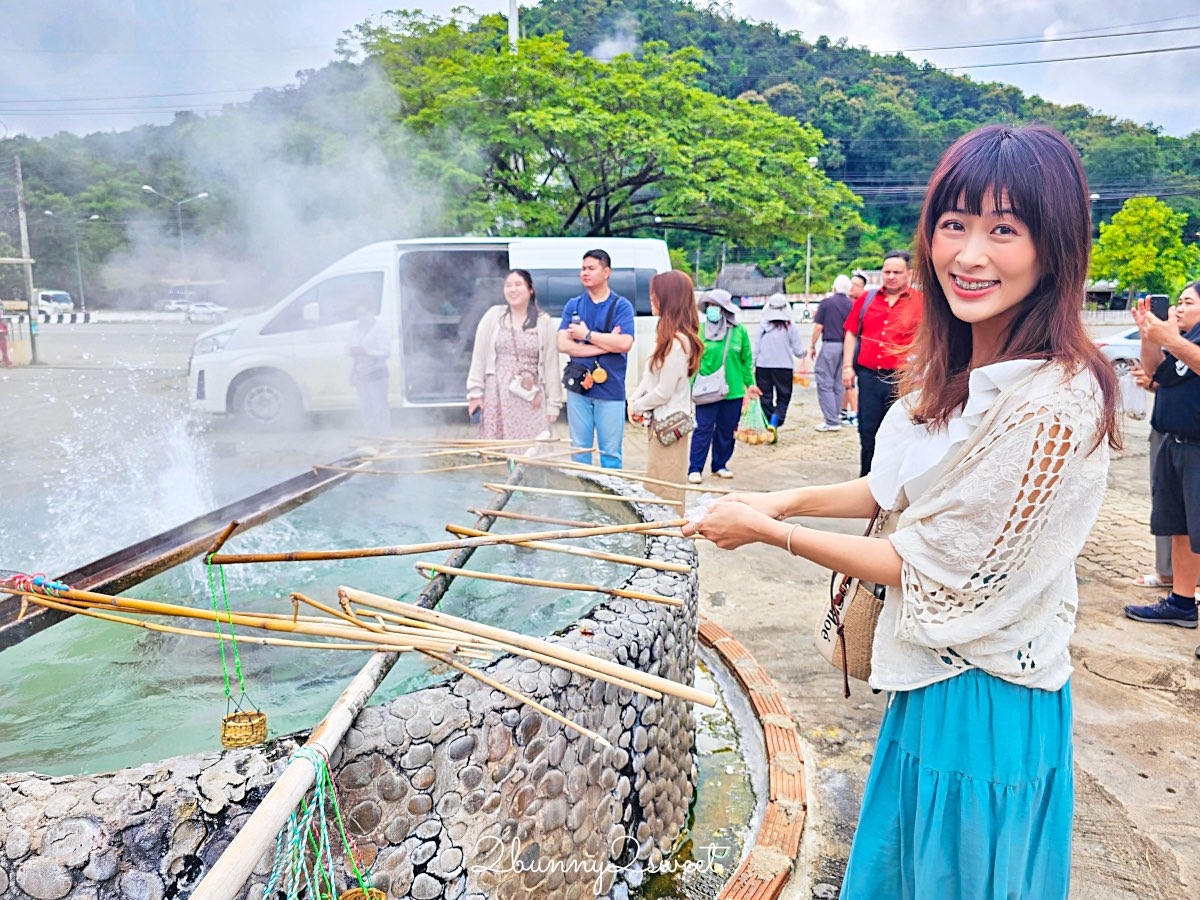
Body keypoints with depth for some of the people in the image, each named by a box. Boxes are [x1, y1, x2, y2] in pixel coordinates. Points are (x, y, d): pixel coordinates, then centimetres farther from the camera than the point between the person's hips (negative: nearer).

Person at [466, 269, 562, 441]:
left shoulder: (544, 322, 5)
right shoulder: (493, 316, 5)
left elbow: (551, 363, 4)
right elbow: (479, 356, 7)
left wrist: (553, 402, 1)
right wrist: (475, 392, 1)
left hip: (531, 399, 0)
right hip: (498, 395, 0)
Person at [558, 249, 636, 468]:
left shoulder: (621, 306, 0)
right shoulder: (573, 305, 9)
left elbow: (624, 344, -15)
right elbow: (563, 344, -4)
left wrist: (587, 335, -10)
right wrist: (605, 344, -11)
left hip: (610, 390, -3)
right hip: (578, 387, 3)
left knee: (610, 452, 3)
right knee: (579, 450, 9)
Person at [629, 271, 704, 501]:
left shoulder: (677, 342, -23)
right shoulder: (667, 336, 8)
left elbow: (664, 391, -20)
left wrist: (638, 406, -5)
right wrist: (634, 398, 2)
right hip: (660, 421, 10)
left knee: (665, 493, 1)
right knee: (655, 489, 17)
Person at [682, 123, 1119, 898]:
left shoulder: (1055, 404, -28)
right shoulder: (958, 369, 0)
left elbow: (944, 575, -23)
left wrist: (769, 531, -18)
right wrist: (793, 499, -3)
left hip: (986, 700, -8)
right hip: (930, 675, 8)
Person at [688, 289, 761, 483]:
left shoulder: (739, 331, 2)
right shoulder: (700, 330, -2)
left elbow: (746, 360, 10)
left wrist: (750, 383, 10)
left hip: (733, 391, 3)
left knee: (727, 430, 11)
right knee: (703, 430, -4)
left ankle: (720, 465, 25)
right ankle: (695, 469, 2)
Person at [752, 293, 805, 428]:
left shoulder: (763, 326, -3)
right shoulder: (790, 327, -5)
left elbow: (755, 348, -2)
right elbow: (798, 351, -1)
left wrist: (752, 366, 7)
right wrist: (803, 352, 21)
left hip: (763, 367, 1)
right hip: (784, 368, -1)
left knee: (766, 398, 11)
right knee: (783, 397, 11)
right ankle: (776, 417, -14)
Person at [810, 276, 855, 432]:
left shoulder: (826, 302, -3)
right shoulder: (852, 305, 6)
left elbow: (818, 327, -6)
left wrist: (812, 346, 5)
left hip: (830, 345, -4)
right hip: (846, 347, 4)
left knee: (825, 384, -1)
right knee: (839, 384, 12)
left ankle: (832, 421, -6)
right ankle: (836, 417, 18)